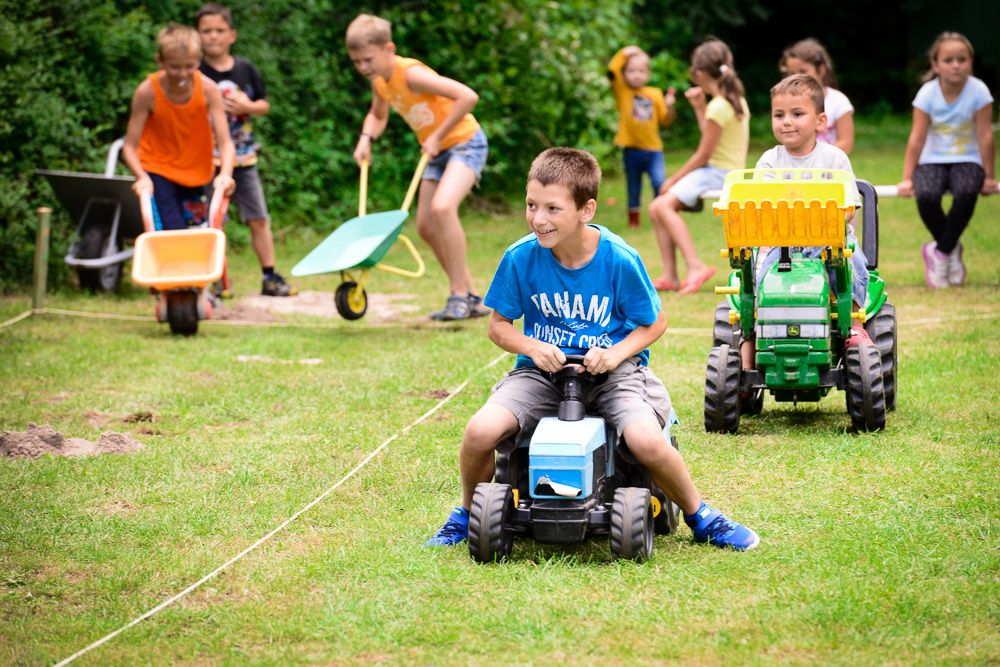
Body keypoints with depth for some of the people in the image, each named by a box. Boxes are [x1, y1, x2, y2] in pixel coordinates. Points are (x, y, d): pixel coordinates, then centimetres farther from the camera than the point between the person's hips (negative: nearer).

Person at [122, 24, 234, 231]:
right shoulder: (147, 92, -23)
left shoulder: (208, 89, -19)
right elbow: (130, 146, -19)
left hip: (196, 173, 3)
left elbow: (225, 142, -20)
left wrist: (225, 174, -39)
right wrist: (142, 177, -36)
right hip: (158, 171, -3)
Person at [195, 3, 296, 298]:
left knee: (259, 218, 6)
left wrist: (247, 106, -7)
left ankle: (270, 277, 14)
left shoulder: (245, 69, 5)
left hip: (243, 156, 4)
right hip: (208, 159, -4)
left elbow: (264, 104, 12)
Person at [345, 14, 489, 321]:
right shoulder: (379, 82, -1)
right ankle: (471, 298, 17)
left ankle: (459, 295, -21)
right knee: (426, 226, 6)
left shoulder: (411, 74, -27)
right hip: (437, 150, 10)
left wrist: (438, 136, -27)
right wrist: (366, 138, -1)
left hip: (465, 142, -10)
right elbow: (378, 115, 22)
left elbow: (467, 96, -35)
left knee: (442, 207, -30)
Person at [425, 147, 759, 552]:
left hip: (612, 370, -2)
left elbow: (654, 323, -1)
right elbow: (498, 325, 4)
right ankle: (467, 512, 7)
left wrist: (617, 353, -18)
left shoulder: (619, 260, -12)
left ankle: (699, 516, -1)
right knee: (481, 431, -24)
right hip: (543, 370, 2)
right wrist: (532, 347, -16)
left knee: (646, 441, -31)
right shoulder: (520, 258, -8)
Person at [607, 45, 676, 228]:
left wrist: (669, 106, -8)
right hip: (632, 149, -1)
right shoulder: (622, 91, -2)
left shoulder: (655, 94, 5)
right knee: (633, 188, 9)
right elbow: (612, 71, -19)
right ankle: (633, 219, 24)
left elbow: (665, 120, 9)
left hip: (653, 148, 1)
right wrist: (624, 54, -15)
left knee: (660, 183, -14)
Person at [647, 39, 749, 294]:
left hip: (718, 174, -10)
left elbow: (703, 155, -15)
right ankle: (670, 275, -4)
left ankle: (695, 266, -32)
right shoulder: (736, 99, 13)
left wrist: (674, 179, -7)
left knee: (664, 204, -24)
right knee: (657, 208, 5)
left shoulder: (718, 106, -16)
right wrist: (700, 107, 20)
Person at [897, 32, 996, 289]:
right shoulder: (928, 93, -8)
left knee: (966, 193, -35)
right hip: (933, 160, 1)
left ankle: (941, 251, -12)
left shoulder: (978, 91, -11)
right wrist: (907, 178, -6)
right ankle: (951, 250, -4)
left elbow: (985, 136, -7)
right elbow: (917, 138, -5)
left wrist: (989, 177, -3)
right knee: (926, 196, -32)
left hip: (967, 160, -1)